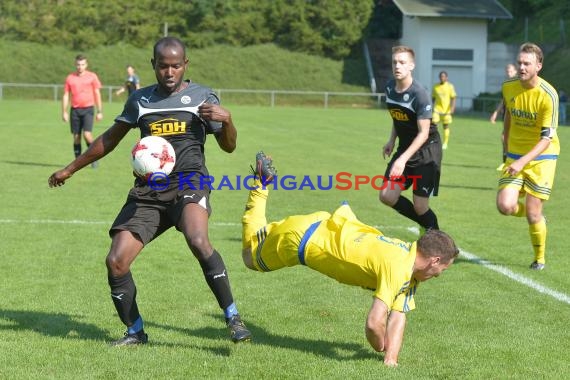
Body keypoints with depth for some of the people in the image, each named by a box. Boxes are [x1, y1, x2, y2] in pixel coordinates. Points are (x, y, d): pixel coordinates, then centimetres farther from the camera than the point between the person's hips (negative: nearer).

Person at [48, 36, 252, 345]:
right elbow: (111, 138, 25)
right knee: (116, 261, -8)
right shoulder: (139, 100, 14)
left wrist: (226, 120, -13)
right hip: (147, 191, 4)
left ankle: (233, 318, -24)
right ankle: (135, 332, 12)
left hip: (189, 182, -4)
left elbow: (228, 147, 9)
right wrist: (71, 169, 29)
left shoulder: (202, 97, 6)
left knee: (198, 242, -34)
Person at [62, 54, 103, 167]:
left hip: (88, 109, -2)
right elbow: (66, 95, 9)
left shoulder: (92, 76, 2)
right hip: (75, 110, 2)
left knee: (87, 134, -15)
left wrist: (100, 112, -1)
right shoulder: (70, 78, 7)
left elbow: (97, 94, 3)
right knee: (76, 136, 2)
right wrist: (64, 112, 1)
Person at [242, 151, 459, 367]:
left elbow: (398, 317, -6)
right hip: (302, 237, -6)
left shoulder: (411, 270, -6)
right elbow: (374, 323, -38)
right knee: (250, 256, 21)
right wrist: (382, 349, -19)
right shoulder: (397, 269, -33)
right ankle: (261, 182, 24)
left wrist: (391, 358, -16)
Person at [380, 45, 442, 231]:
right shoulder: (390, 87, -1)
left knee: (420, 206, -7)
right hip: (405, 147, 7)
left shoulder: (420, 94, -23)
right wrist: (392, 141, 4)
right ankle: (426, 225, 18)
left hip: (426, 151, -7)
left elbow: (423, 133, -24)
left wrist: (403, 159, -32)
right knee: (387, 196, -2)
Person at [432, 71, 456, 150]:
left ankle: (445, 143, 15)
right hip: (437, 109, 2)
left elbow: (453, 98, -6)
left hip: (446, 110, -2)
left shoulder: (450, 86, -2)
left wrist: (452, 108, -18)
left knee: (446, 126, 5)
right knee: (434, 123, -12)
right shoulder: (435, 86, 7)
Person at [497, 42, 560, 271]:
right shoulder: (508, 88, -3)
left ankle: (539, 259, 19)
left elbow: (547, 138, -19)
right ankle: (536, 217, 21)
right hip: (515, 155, 4)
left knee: (533, 213, -6)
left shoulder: (548, 95, -19)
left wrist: (523, 162, -29)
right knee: (505, 206, -14)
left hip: (542, 157, -4)